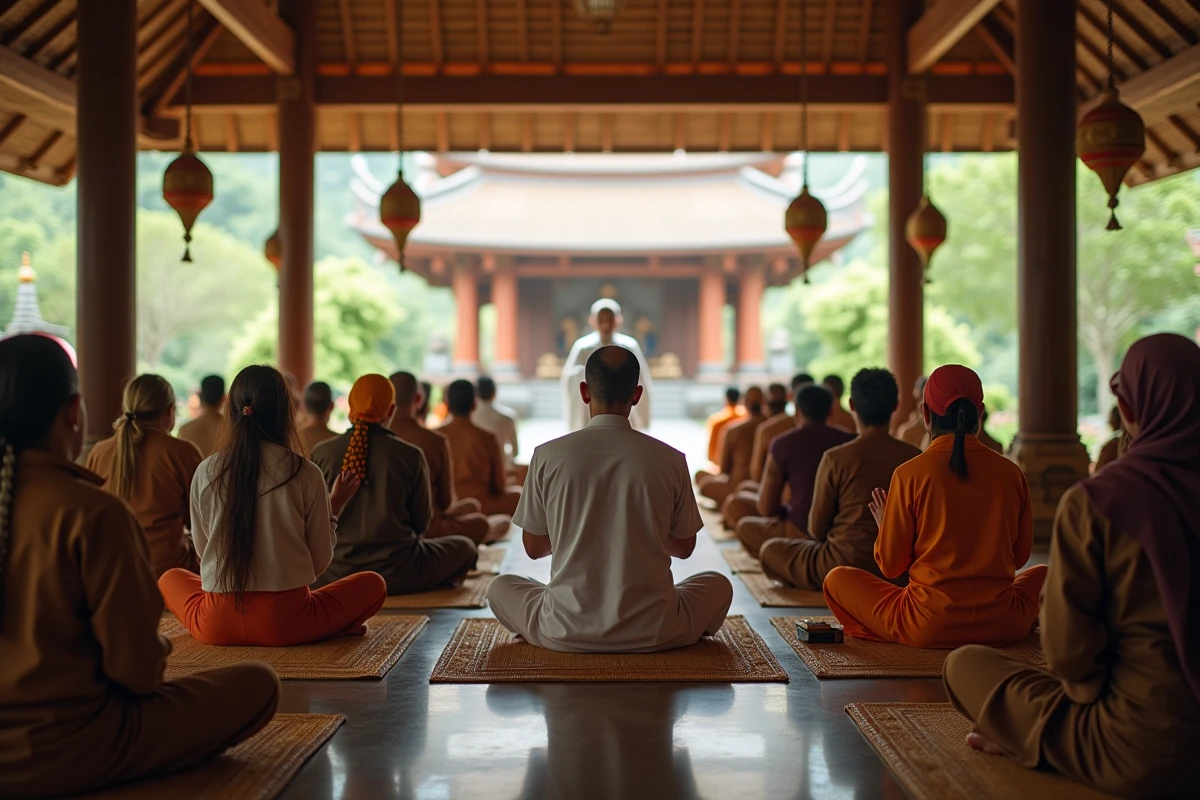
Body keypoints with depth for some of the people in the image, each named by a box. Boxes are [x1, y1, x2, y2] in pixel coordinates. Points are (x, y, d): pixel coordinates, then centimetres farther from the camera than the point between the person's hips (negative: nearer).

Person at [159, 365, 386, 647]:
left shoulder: (206, 472, -2)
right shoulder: (306, 473, -8)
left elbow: (202, 551, 11)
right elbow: (319, 562, -1)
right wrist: (335, 507, 13)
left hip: (216, 624, 2)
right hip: (285, 621, -1)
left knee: (170, 579, 32)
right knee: (373, 584, 20)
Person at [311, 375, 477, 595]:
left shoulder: (321, 453, -5)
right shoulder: (410, 455, -9)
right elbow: (421, 523, 1)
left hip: (334, 576, 1)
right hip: (397, 576, -1)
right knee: (464, 546, 24)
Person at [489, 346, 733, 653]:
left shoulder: (547, 455, -7)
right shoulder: (670, 460, -6)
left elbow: (534, 547, 4)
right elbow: (684, 547, 7)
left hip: (567, 633, -1)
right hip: (653, 633, 1)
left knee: (500, 587, 29)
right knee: (718, 585, 30)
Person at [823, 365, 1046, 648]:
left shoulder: (909, 474, -9)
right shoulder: (1011, 472, -1)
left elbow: (891, 566, -4)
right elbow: (1020, 556, 11)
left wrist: (884, 525, 15)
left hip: (929, 628, -2)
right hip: (1001, 627, 3)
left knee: (836, 579, 17)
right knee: (1042, 574, 33)